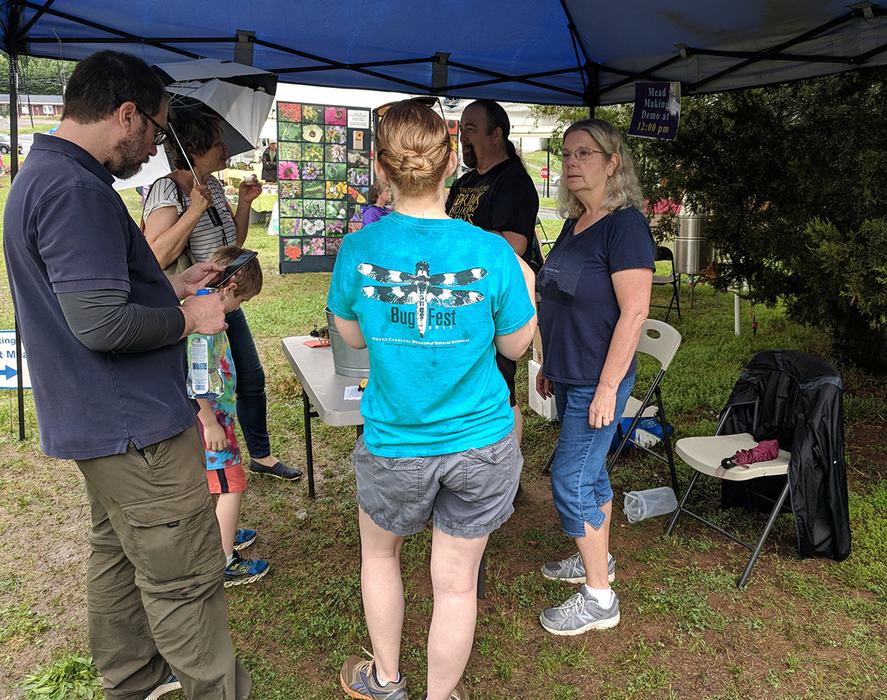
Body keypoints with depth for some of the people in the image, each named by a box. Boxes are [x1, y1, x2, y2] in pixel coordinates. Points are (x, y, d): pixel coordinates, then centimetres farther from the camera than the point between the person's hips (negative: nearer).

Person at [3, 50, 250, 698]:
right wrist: (187, 318, -13)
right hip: (135, 424, -11)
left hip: (102, 419, 11)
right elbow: (102, 323, -28)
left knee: (120, 552, 23)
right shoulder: (75, 190, -22)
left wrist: (173, 285, 14)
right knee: (185, 579, 1)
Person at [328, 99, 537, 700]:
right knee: (456, 581, 16)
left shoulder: (358, 250, -15)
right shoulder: (491, 254, -16)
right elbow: (514, 344, -2)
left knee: (379, 551, 28)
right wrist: (527, 289, 13)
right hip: (481, 444, 0)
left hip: (394, 444, 1)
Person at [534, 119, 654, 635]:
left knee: (571, 482, -4)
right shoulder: (574, 223, 10)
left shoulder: (625, 224, -17)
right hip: (569, 377, 8)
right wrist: (550, 365, 19)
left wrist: (608, 388, -21)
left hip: (597, 383, -8)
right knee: (591, 472, 20)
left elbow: (634, 311, -21)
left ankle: (600, 599, 12)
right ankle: (597, 559, 39)